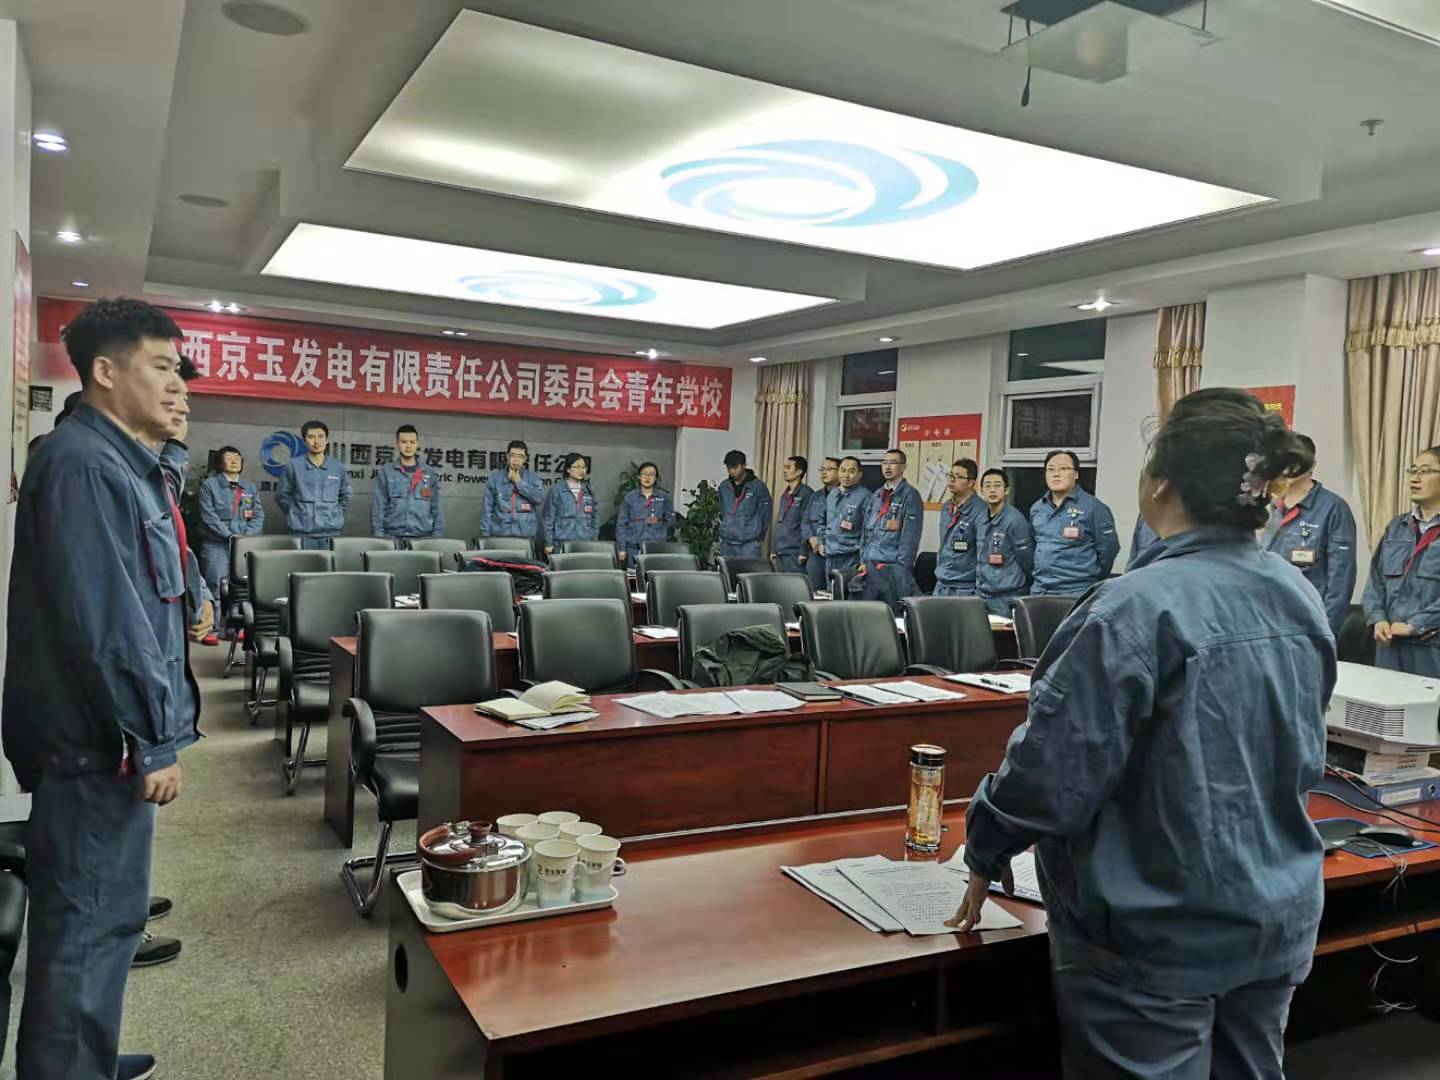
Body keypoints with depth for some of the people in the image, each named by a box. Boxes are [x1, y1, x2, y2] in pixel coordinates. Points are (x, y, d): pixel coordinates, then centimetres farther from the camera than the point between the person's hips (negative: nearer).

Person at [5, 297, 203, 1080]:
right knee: (89, 922, 1)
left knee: (105, 913, 20)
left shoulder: (122, 462, 14)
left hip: (112, 732, 10)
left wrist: (154, 727, 22)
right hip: (99, 740, -10)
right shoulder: (82, 463, -19)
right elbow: (101, 619, -25)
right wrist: (152, 740, -21)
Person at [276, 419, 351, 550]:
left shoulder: (338, 467, 5)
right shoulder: (294, 466, -2)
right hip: (302, 534, -2)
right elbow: (282, 496, 9)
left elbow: (345, 496, 20)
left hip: (331, 533, 2)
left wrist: (335, 516, 12)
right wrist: (298, 515, 7)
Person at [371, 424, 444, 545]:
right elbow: (377, 508, 2)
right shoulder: (385, 473, 6)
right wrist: (378, 539, -6)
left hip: (423, 537, 1)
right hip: (393, 537, -1)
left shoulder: (430, 475, 10)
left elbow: (437, 510, 9)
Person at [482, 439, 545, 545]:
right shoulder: (495, 477, 7)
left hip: (526, 536, 0)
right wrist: (486, 535, -1)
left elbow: (540, 497, -9)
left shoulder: (533, 478, 9)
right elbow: (487, 508, 5)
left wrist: (519, 482, -5)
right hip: (500, 535, 0)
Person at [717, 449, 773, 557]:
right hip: (727, 543, 5)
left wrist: (759, 537, 0)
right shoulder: (724, 487, 10)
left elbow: (765, 514, -3)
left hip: (749, 544, -5)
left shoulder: (758, 486, -6)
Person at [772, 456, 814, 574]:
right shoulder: (785, 494, 17)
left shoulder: (807, 493, -9)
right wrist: (774, 549, 18)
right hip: (781, 552, 8)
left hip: (794, 552, -8)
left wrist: (803, 552, -17)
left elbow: (807, 524, -13)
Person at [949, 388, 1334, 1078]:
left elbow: (1055, 768, -21)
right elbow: (1299, 761, 12)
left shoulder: (1137, 609, -24)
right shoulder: (1300, 600, 0)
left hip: (1159, 940, -7)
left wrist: (984, 851, -3)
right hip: (1280, 918, 7)